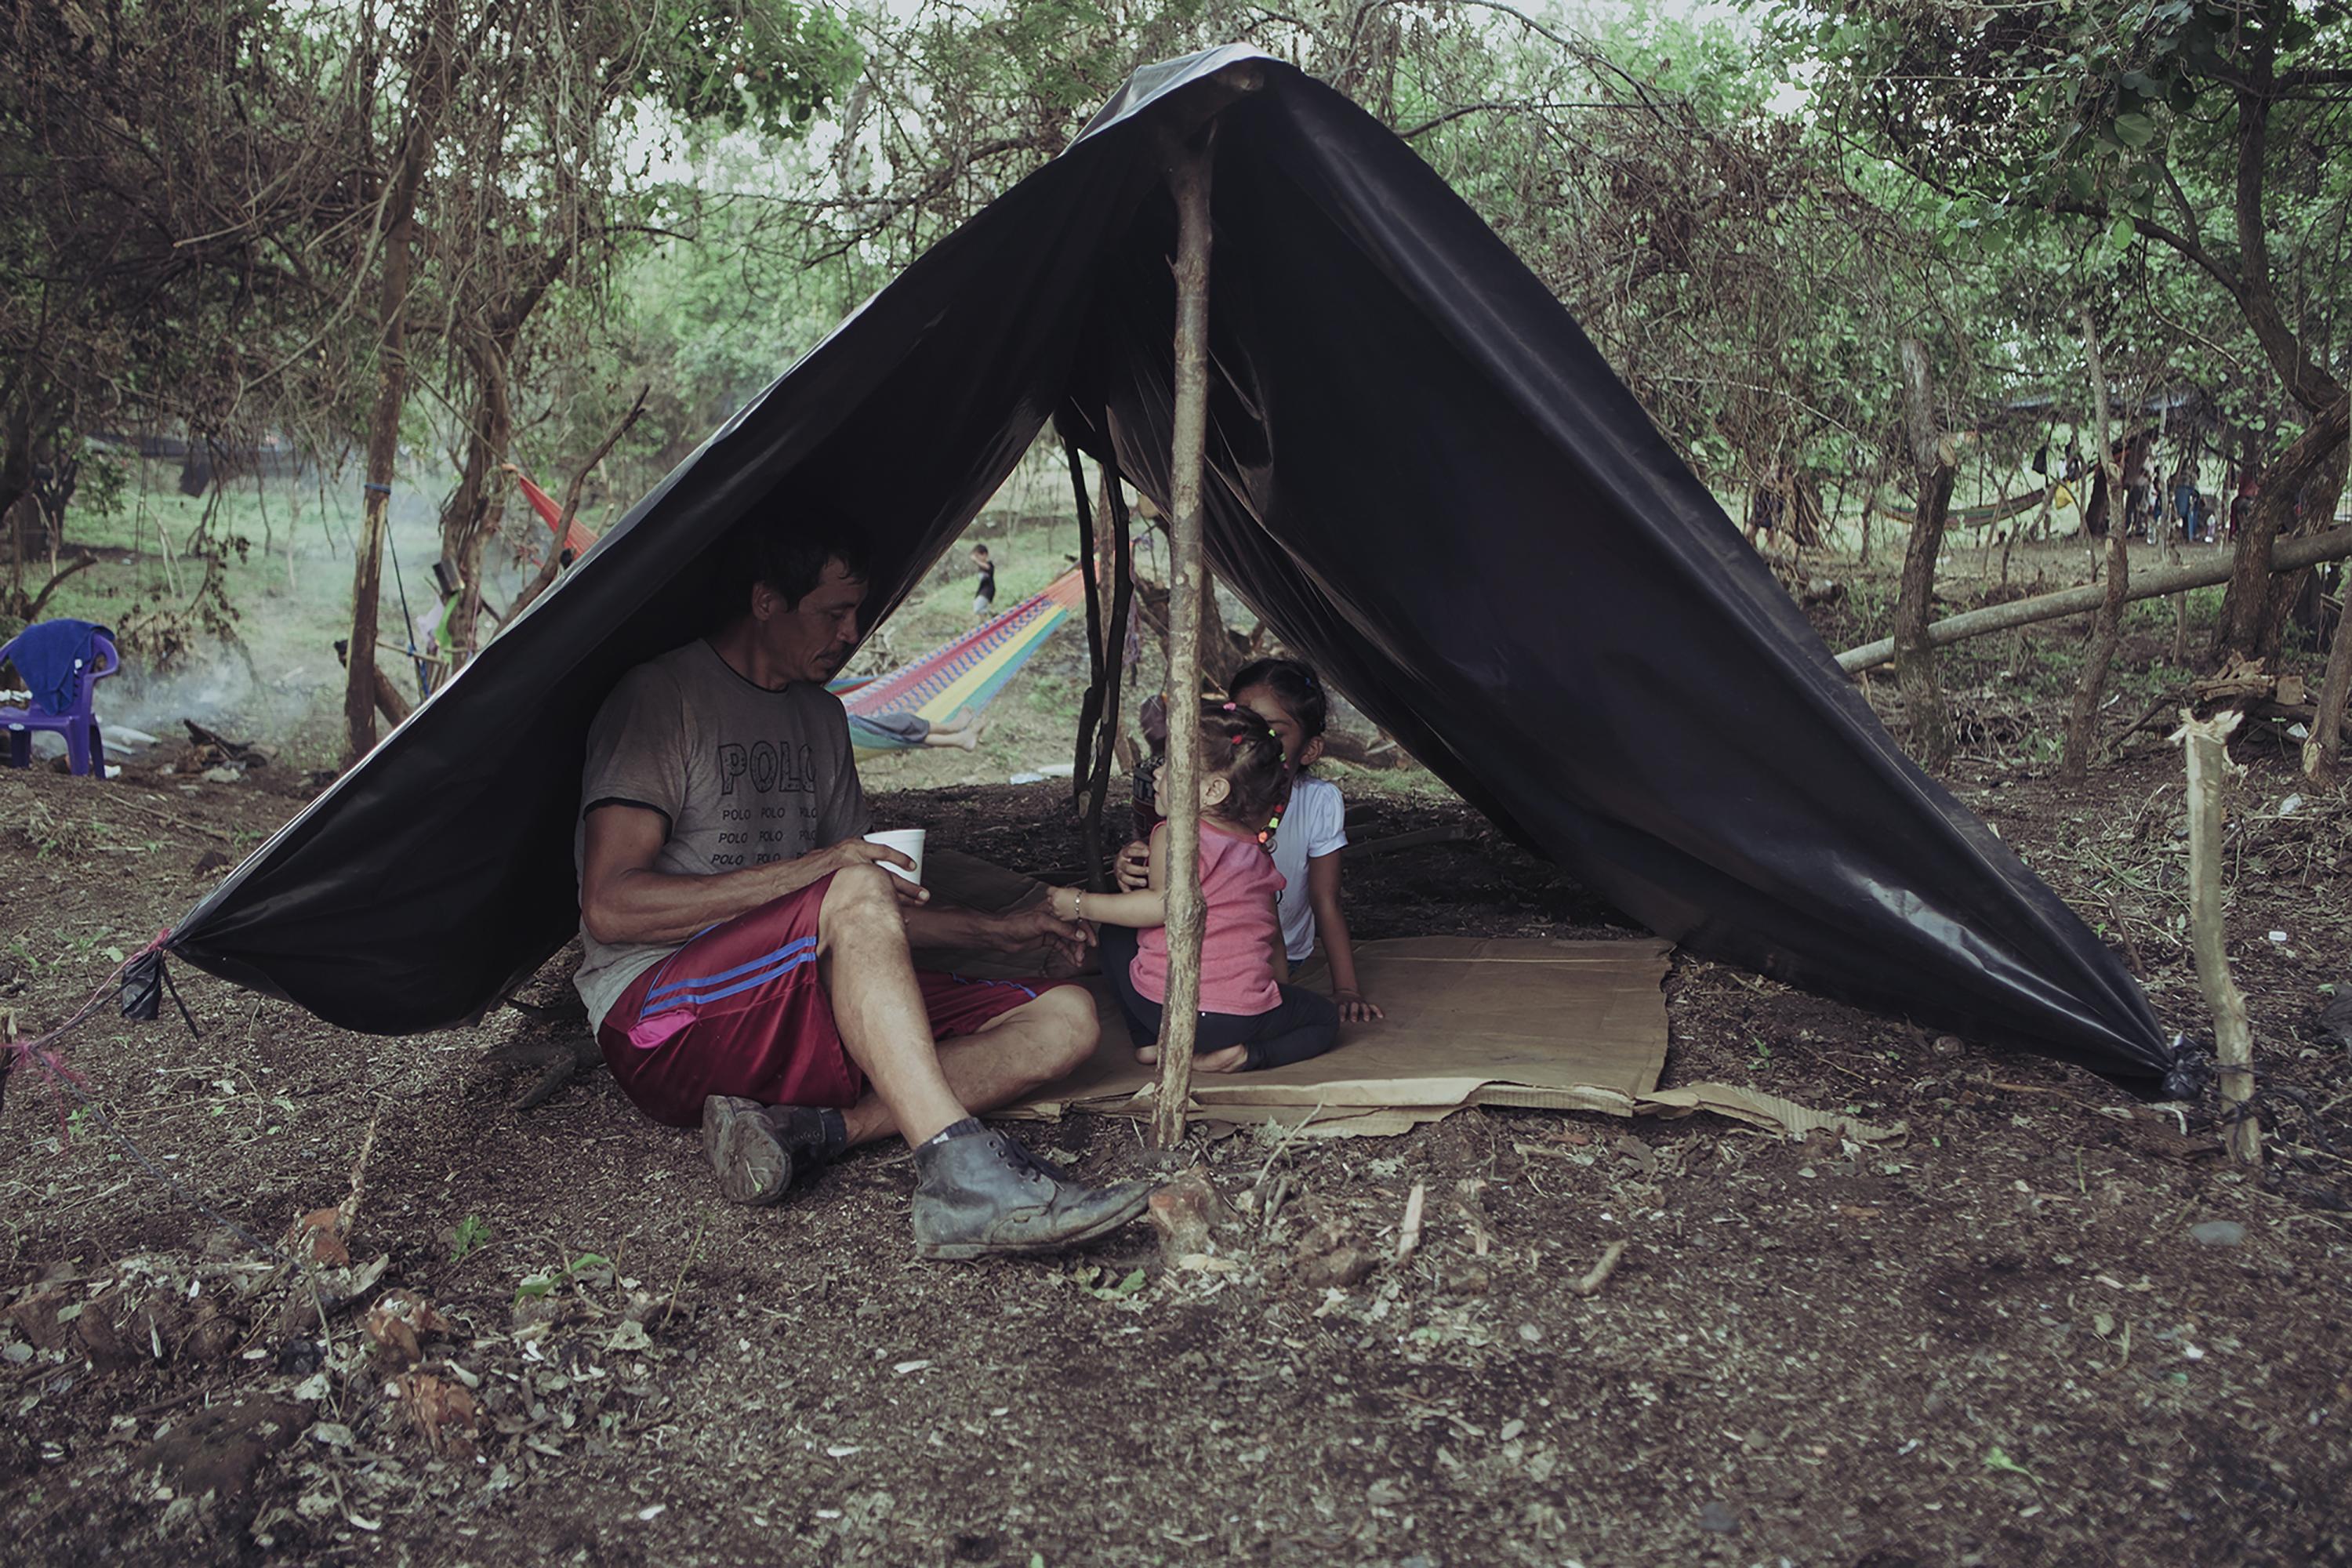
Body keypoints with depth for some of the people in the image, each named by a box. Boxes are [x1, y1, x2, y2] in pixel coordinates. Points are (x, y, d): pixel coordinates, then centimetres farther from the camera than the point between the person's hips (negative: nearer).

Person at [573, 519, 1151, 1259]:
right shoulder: (663, 697, -5)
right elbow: (609, 909, -16)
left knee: (1065, 1018, -10)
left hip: (806, 1012, 7)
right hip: (661, 1022, -7)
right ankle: (961, 1178, -44)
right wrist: (813, 869, -20)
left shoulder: (820, 716, 18)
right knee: (855, 894, -36)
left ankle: (799, 1130, -26)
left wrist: (994, 931, 12)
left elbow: (882, 912, 24)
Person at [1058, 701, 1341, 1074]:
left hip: (1160, 1004, -3)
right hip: (1243, 1016, 3)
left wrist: (1082, 904, -9)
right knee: (1324, 1018, 27)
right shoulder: (1257, 852, 16)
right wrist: (1281, 985, 40)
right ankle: (1245, 1056, -1)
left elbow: (1164, 905, -18)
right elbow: (1272, 931, 25)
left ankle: (1150, 1041, 13)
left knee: (1115, 935, 26)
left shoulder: (1176, 835, -5)